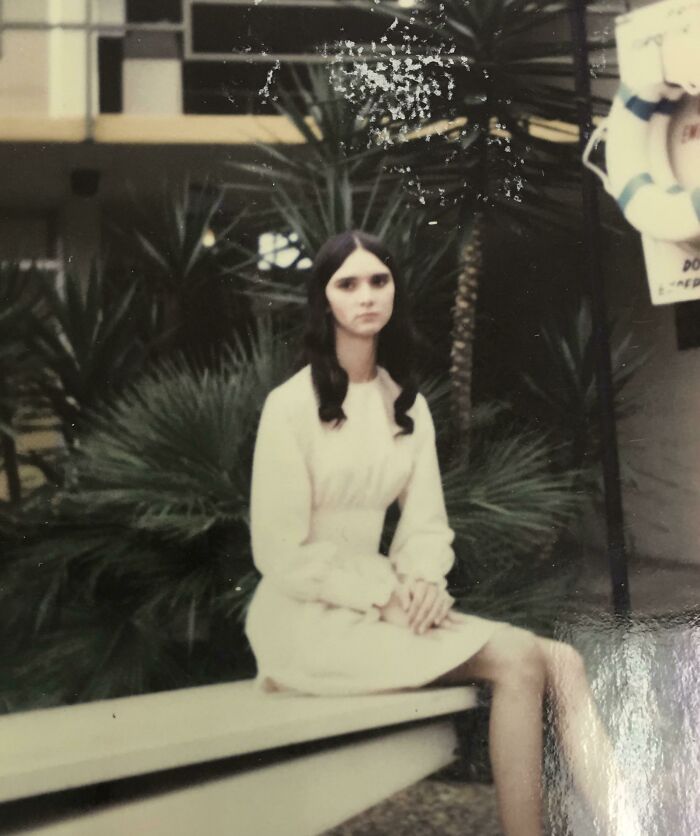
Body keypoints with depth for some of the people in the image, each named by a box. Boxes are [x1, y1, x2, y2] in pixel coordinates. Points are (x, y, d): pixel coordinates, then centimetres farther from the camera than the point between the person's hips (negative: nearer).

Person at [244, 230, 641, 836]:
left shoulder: (409, 405, 12)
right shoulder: (291, 404, -8)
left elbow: (427, 524, 8)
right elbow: (281, 552, -11)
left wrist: (423, 582, -13)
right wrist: (386, 594, -16)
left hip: (381, 604, 6)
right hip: (310, 618, -6)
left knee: (560, 661, -17)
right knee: (518, 659, -24)